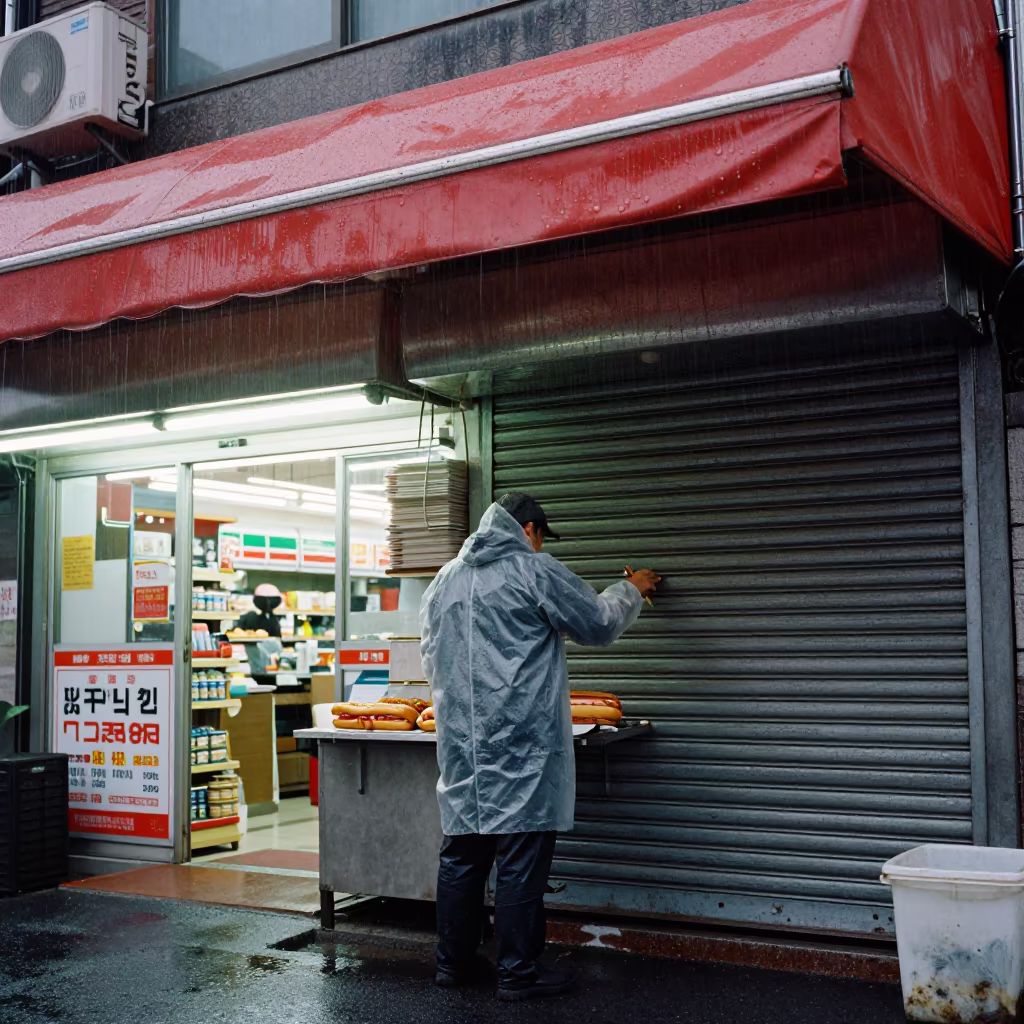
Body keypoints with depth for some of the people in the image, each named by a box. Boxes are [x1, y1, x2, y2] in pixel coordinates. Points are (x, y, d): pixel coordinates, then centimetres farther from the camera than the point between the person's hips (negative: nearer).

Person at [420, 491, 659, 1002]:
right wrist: (630, 590, 20)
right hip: (520, 744, -6)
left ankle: (453, 962, 22)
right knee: (521, 859, 1)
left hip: (460, 742, 7)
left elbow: (431, 660, 22)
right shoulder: (535, 571, -6)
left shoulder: (444, 580, 14)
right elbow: (598, 624, 3)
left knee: (461, 854, 13)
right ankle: (518, 973, 8)